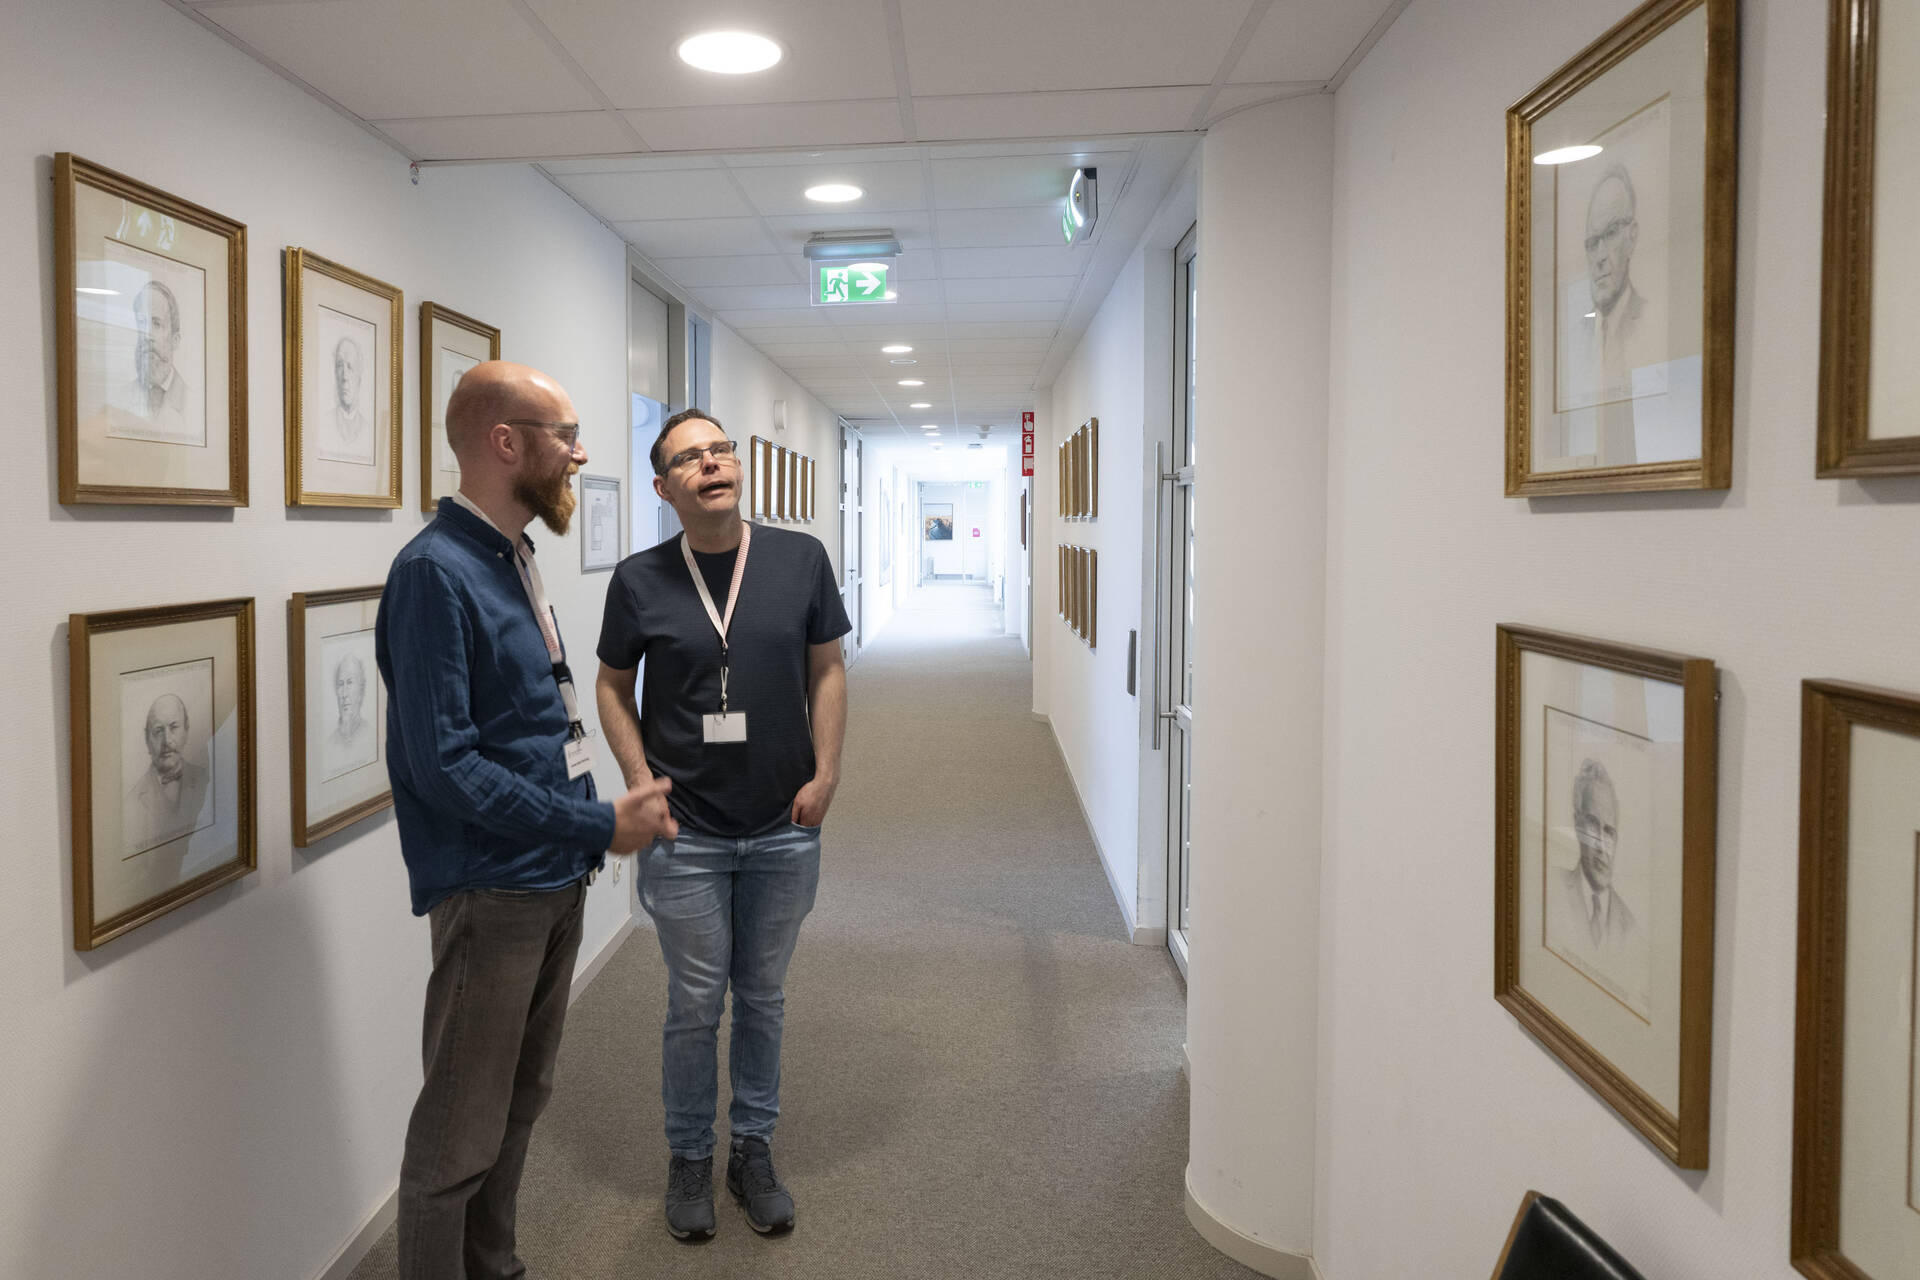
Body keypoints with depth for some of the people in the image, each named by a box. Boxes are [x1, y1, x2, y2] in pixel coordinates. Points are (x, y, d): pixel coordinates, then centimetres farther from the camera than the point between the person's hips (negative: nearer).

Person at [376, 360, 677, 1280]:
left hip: (556, 878, 9)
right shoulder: (435, 571, -18)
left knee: (521, 1100, 22)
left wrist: (596, 824, 8)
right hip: (490, 892, -9)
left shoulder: (512, 557, 10)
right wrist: (600, 827, -19)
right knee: (461, 1135, 3)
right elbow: (443, 766, -23)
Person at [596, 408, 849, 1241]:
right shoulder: (639, 580, -5)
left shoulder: (800, 559, -3)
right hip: (686, 834, -1)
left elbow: (827, 669, 4)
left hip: (785, 830, 1)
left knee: (763, 997, 15)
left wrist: (825, 773, -3)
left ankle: (754, 1149, 34)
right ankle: (689, 1157, 30)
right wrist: (642, 783, -4)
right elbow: (612, 685, 6)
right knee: (695, 1004, 9)